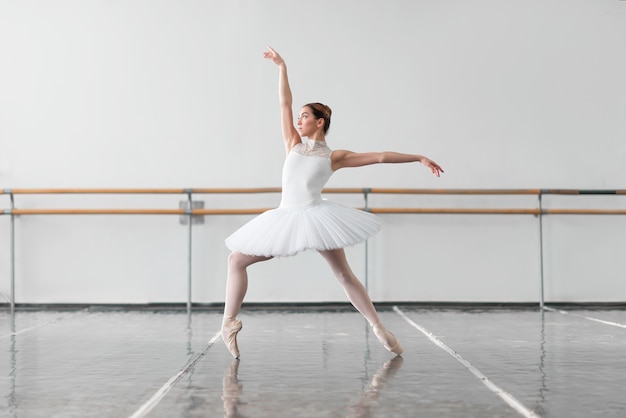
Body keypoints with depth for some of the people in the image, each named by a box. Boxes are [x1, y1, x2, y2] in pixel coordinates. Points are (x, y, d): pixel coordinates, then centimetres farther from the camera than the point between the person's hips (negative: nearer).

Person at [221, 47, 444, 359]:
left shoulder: (334, 157, 2)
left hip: (316, 216, -3)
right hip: (286, 218, 3)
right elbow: (285, 103, 8)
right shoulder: (293, 143, 9)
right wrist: (282, 67, 7)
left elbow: (379, 157, 2)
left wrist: (419, 158, 1)